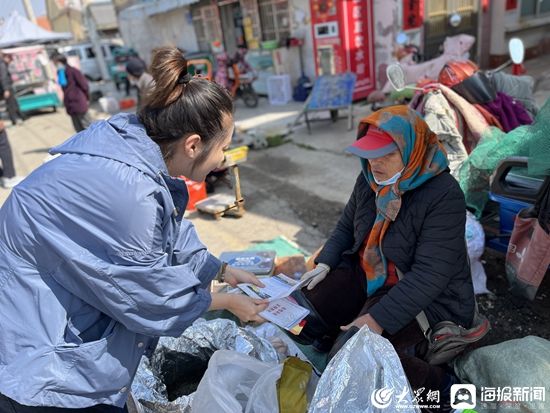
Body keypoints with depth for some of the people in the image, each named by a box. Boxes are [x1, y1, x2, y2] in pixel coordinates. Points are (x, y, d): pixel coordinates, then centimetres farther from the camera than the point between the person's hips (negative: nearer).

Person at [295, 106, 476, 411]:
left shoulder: (444, 195, -23)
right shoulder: (371, 179, -3)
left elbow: (430, 274, -27)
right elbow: (346, 227, 11)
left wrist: (378, 319, -32)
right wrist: (325, 263, -5)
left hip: (425, 299, -6)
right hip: (365, 277, 7)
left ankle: (438, 385, -3)